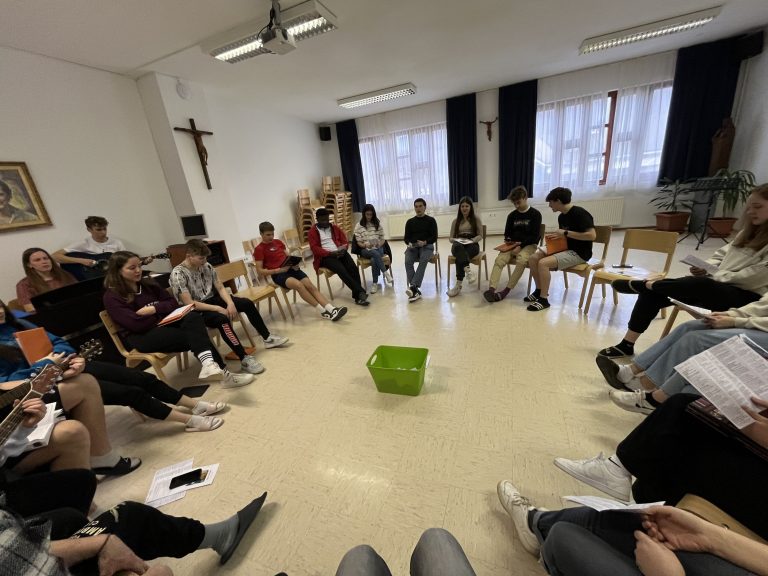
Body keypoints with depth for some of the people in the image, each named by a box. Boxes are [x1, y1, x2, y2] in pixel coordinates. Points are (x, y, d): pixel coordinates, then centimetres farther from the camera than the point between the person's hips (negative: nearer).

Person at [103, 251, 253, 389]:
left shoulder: (147, 283, 12)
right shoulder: (112, 297, -7)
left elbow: (172, 302, 9)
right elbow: (137, 324, -17)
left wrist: (154, 309, -9)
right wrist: (160, 313, -4)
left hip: (163, 323, 5)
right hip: (142, 337, -5)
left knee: (193, 317, -30)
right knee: (196, 336, -27)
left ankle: (209, 364, -48)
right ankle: (222, 373, -31)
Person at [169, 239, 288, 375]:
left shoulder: (206, 266, 1)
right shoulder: (178, 274, -18)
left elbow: (220, 288, 2)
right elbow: (188, 303, -23)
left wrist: (230, 303, -17)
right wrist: (218, 308, -25)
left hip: (212, 300, 7)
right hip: (194, 311, -7)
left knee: (247, 303, -5)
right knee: (222, 319, -35)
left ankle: (267, 338, 6)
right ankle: (244, 359, -31)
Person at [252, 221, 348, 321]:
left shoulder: (278, 242, 18)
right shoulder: (259, 249, 1)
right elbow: (259, 271, -5)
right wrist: (278, 270, -17)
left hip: (290, 268, 5)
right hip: (277, 274, -5)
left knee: (310, 285, -18)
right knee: (298, 285, -32)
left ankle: (332, 309, -28)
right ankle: (323, 311, -27)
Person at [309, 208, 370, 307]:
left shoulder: (335, 228, 20)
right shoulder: (313, 231, 6)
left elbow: (344, 240, 15)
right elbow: (314, 248, -6)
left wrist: (343, 250, -9)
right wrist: (330, 253, -19)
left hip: (340, 253, 4)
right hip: (325, 257, -4)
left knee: (353, 268, -25)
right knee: (342, 270, -31)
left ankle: (358, 296, -27)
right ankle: (361, 292, -30)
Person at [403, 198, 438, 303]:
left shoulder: (431, 220, 9)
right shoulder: (410, 222, 17)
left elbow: (434, 237, 1)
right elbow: (406, 237, 12)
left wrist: (425, 242, -19)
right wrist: (409, 243, -11)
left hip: (427, 246, -2)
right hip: (413, 247, 2)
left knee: (423, 260, -36)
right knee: (408, 262, -30)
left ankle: (413, 287, -46)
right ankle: (416, 290, -37)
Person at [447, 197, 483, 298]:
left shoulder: (476, 218, 13)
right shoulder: (456, 221, 20)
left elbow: (480, 235, 6)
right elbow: (450, 238, 16)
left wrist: (471, 240, -14)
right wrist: (457, 240, -8)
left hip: (472, 245, -1)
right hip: (459, 245, 2)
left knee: (459, 257, -37)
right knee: (458, 247, -41)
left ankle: (458, 284, -43)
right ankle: (468, 269, -61)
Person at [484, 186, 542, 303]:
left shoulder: (535, 214, -1)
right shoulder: (512, 215, 12)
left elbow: (535, 236, -7)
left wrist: (520, 246, -19)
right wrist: (508, 241, -3)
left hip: (529, 245, -3)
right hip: (513, 245, 4)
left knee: (521, 260, -37)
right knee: (499, 260, -27)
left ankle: (506, 290, -34)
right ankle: (491, 289, -43)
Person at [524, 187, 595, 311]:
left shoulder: (579, 213, -17)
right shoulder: (561, 216, 9)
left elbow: (592, 235, -25)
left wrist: (565, 233, -21)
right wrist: (555, 236, -1)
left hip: (579, 253, -9)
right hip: (564, 248, 9)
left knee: (543, 263, -27)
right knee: (533, 258, -5)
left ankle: (544, 299, -15)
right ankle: (539, 290, 8)